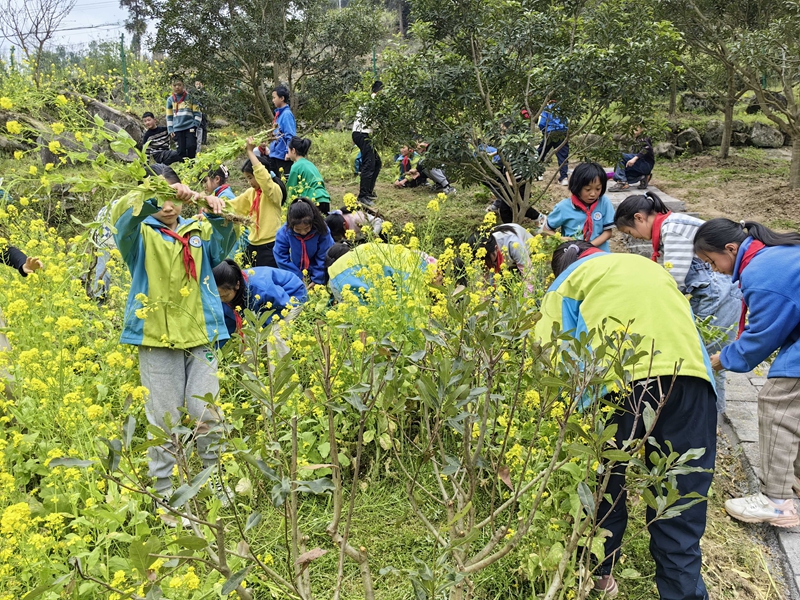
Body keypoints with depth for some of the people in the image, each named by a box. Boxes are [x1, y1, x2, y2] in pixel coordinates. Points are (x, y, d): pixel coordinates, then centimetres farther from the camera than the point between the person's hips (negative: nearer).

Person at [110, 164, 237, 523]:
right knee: (165, 420, 3)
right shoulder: (139, 234, 4)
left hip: (200, 334, 2)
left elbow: (223, 243, -8)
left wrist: (218, 215, -28)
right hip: (157, 336, -2)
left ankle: (212, 481, 24)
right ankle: (166, 494, 16)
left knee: (207, 414, 3)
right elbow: (122, 212, -17)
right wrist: (153, 199, -35)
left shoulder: (197, 231, 12)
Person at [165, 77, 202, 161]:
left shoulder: (190, 97, 3)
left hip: (190, 127, -2)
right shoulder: (170, 99, 11)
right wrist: (170, 130, 8)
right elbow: (169, 116, 16)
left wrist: (195, 125, -7)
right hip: (177, 129, 2)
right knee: (181, 151, 0)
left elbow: (197, 113, 4)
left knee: (191, 147, -14)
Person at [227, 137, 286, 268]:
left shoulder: (274, 190, -12)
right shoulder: (251, 193, 11)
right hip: (253, 246, 8)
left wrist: (250, 152, -23)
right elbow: (232, 205, 18)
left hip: (270, 247, -8)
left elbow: (262, 174, -29)